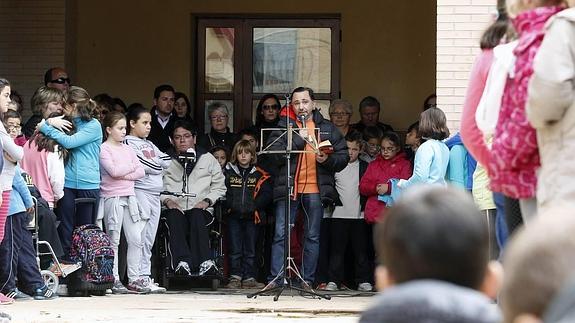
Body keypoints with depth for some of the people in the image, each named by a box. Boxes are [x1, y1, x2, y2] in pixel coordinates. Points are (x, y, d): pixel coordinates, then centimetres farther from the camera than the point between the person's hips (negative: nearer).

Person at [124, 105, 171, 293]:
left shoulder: (149, 145, 22)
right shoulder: (128, 143, -4)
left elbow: (166, 161, 13)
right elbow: (145, 165, -13)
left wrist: (151, 165, 1)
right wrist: (156, 165, 4)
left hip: (155, 194, 8)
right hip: (140, 191, -8)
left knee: (149, 240, 7)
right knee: (140, 239, -10)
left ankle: (146, 277, 9)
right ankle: (142, 277, -10)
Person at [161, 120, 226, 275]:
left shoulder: (208, 159, 19)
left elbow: (219, 187, 15)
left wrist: (207, 200, -2)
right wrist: (166, 200, -9)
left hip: (200, 208, 0)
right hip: (175, 207, 0)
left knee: (196, 215, -36)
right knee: (175, 216, -36)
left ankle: (202, 262, -47)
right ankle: (182, 262, -53)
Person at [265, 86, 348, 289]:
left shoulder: (327, 128, 11)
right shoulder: (283, 126, 6)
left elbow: (343, 157, 8)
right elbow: (275, 154, -9)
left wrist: (328, 159, -12)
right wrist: (299, 139, -15)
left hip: (316, 190, 2)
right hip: (288, 188, -2)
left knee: (313, 237, 5)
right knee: (281, 235, -5)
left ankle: (308, 280, 11)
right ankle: (275, 278, -2)